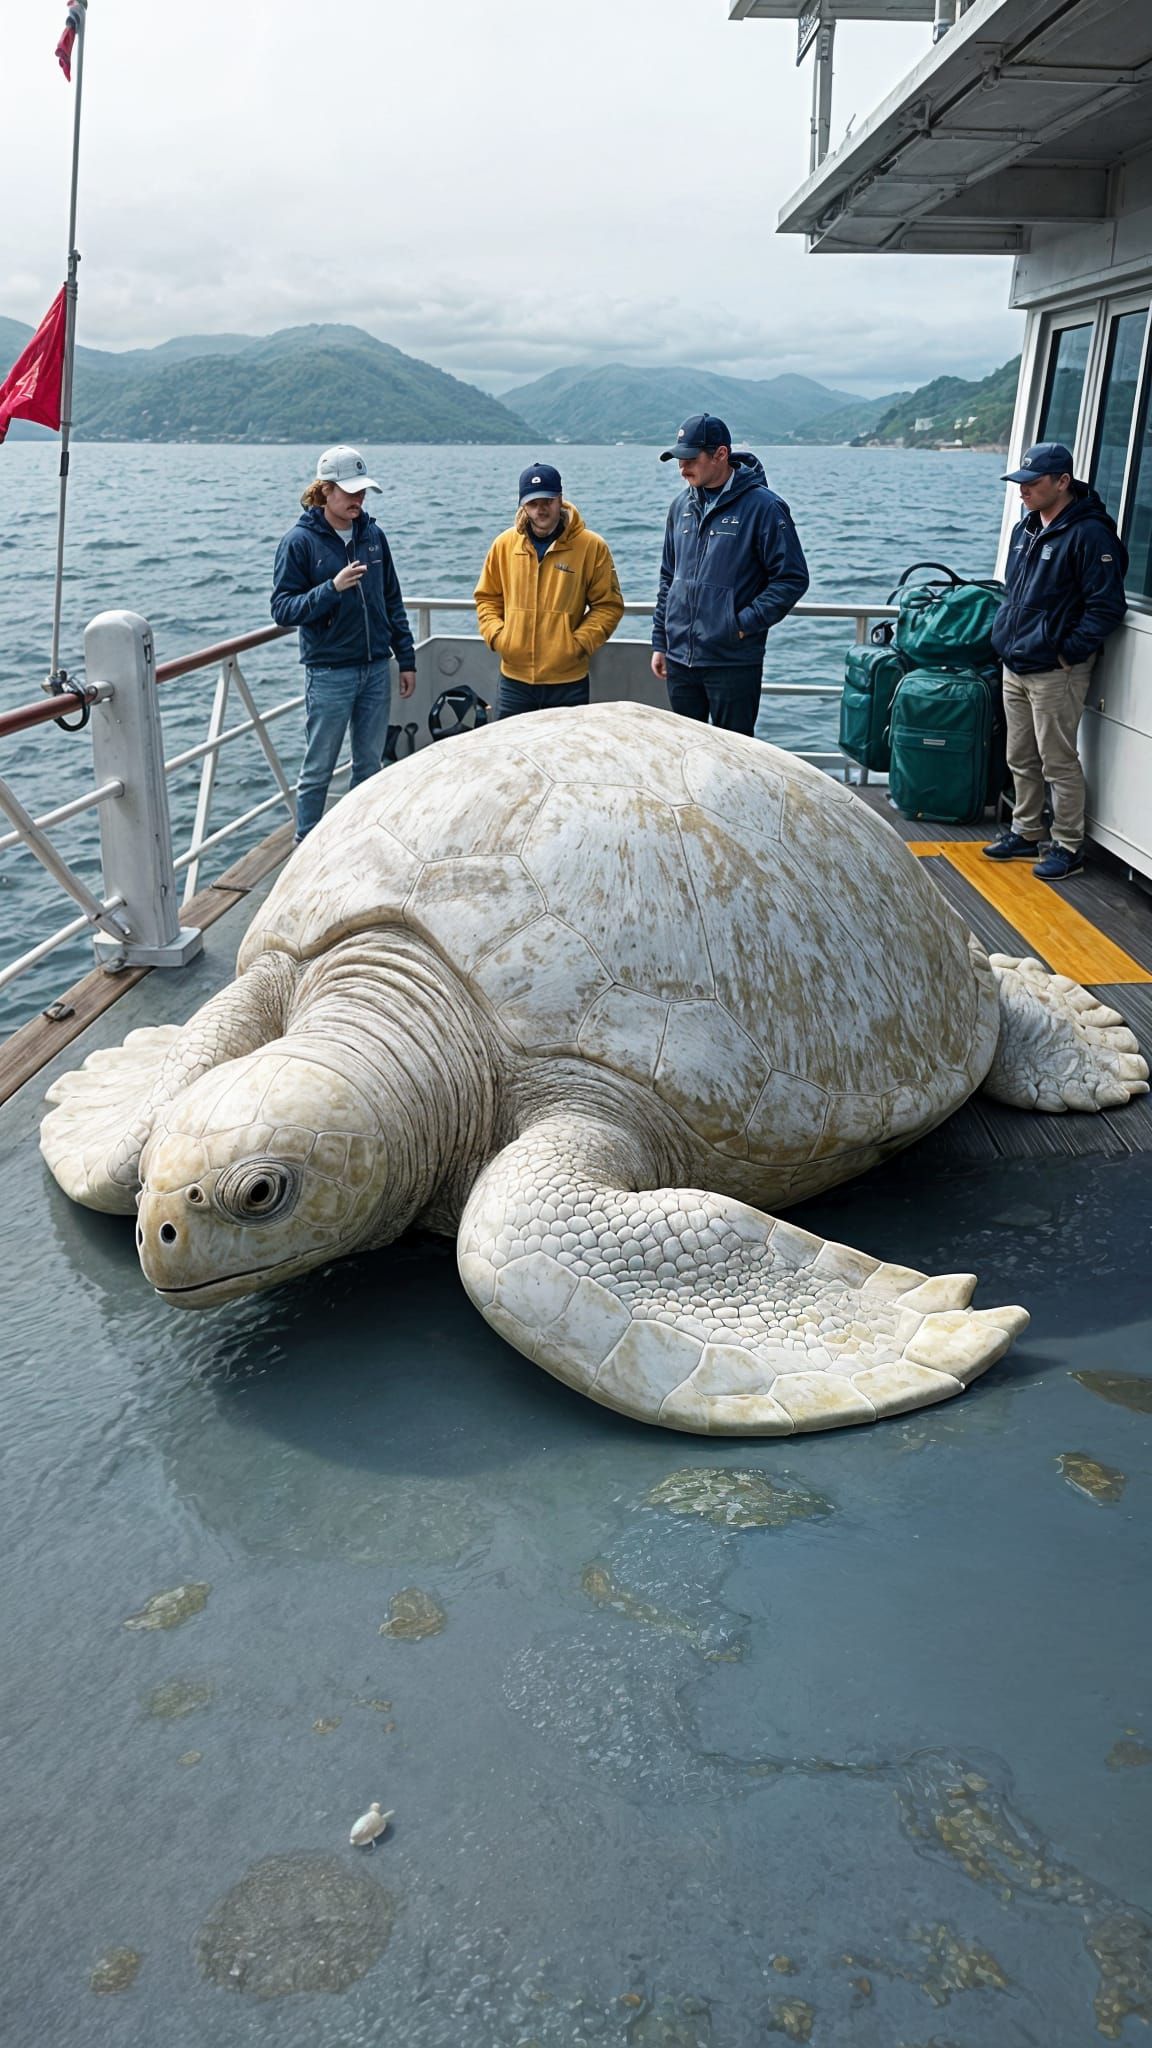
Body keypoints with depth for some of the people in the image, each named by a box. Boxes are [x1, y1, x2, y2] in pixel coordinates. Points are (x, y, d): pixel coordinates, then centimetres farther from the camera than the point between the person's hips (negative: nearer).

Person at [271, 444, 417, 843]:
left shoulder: (372, 534, 6)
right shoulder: (300, 541, -8)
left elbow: (392, 601, 12)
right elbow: (282, 609, -12)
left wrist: (406, 658, 10)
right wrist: (332, 588, -25)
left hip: (377, 668, 5)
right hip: (329, 672, -5)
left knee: (370, 764, 13)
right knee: (318, 769, 4)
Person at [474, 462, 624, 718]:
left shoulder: (591, 546, -4)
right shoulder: (504, 544, 4)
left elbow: (609, 605, 1)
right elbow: (487, 598, 15)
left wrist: (580, 642, -11)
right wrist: (495, 635, -2)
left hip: (568, 681, -2)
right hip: (515, 680, 2)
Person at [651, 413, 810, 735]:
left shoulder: (762, 507, -9)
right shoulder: (681, 506, 10)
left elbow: (792, 579, -10)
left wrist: (745, 624, -15)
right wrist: (659, 642, 13)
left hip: (734, 663, -6)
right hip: (679, 659, 6)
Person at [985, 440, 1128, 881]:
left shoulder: (1089, 533, -15)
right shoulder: (1026, 528, 11)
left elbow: (1107, 606, -17)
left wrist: (1071, 653, -18)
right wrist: (1003, 633, 13)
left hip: (1054, 673, -8)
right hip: (1014, 669, 8)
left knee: (1058, 763, -1)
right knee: (1021, 760, 17)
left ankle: (1068, 848, 9)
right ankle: (1025, 834, 31)